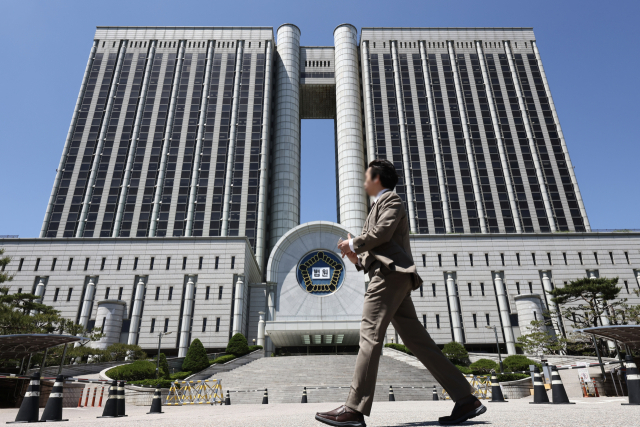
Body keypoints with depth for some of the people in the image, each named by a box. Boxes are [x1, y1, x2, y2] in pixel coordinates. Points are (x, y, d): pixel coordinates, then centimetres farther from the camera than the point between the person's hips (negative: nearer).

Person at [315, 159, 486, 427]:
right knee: (417, 341, 4)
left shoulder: (391, 199, 5)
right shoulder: (380, 205, 33)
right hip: (391, 277, 10)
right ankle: (466, 400, 5)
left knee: (370, 336, -15)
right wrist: (358, 258, 14)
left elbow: (381, 233, -13)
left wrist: (354, 243, 0)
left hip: (390, 274, -10)